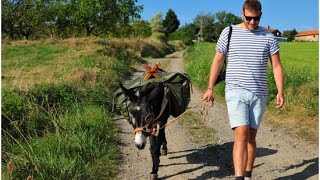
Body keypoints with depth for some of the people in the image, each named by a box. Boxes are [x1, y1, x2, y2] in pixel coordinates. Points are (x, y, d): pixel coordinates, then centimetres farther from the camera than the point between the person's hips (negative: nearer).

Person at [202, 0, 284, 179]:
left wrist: (280, 91, -6)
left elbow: (277, 66, 5)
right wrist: (210, 88, 6)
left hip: (259, 94, 2)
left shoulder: (268, 37, 5)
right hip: (236, 92, -2)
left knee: (251, 137, 9)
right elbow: (218, 61, 8)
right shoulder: (229, 32, 2)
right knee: (241, 135, -14)